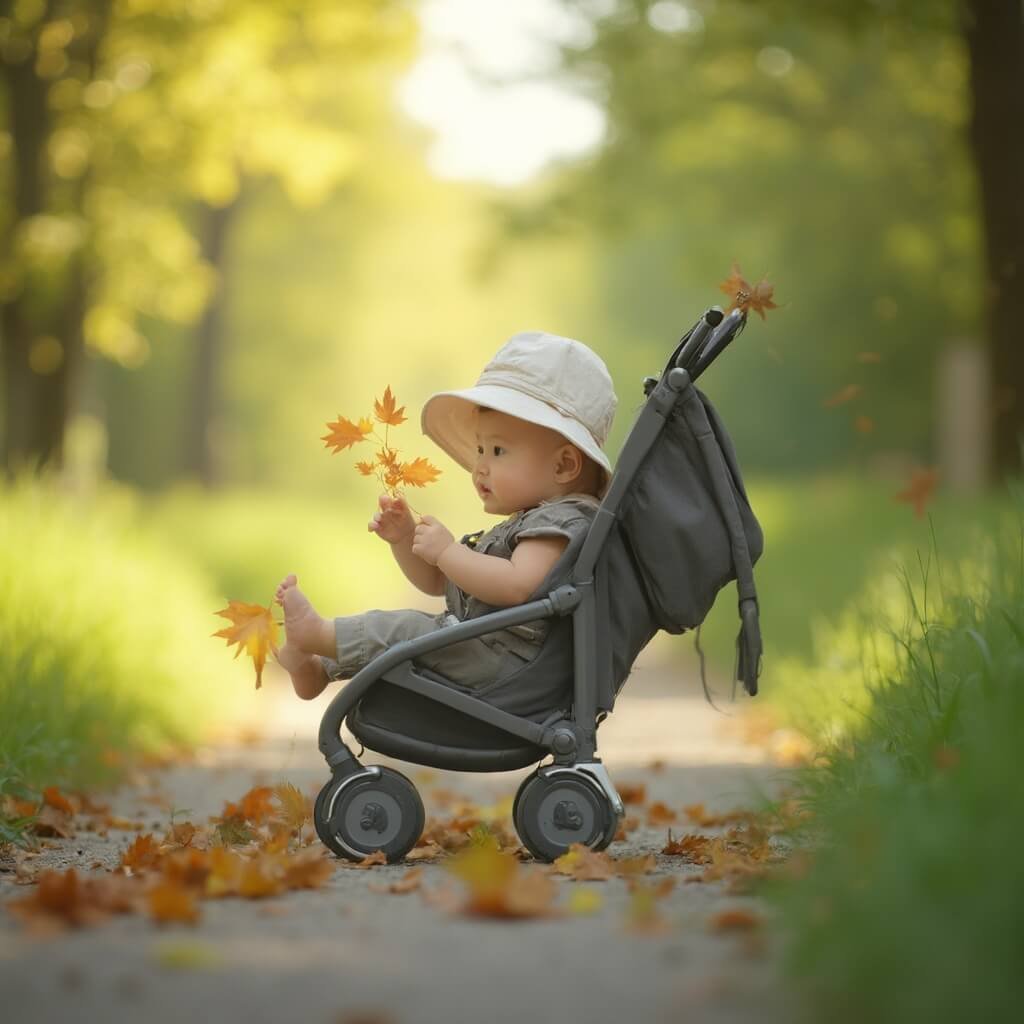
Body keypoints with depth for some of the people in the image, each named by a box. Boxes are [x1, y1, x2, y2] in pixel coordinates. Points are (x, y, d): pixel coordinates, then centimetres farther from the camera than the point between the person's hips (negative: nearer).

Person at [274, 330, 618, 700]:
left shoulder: (560, 523, -12)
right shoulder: (521, 525, 23)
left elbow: (517, 587, -31)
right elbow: (437, 582, 28)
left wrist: (446, 551, -19)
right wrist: (404, 537, 10)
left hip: (503, 662, -11)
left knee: (404, 630, -20)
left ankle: (316, 633, -12)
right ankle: (315, 668, 8)